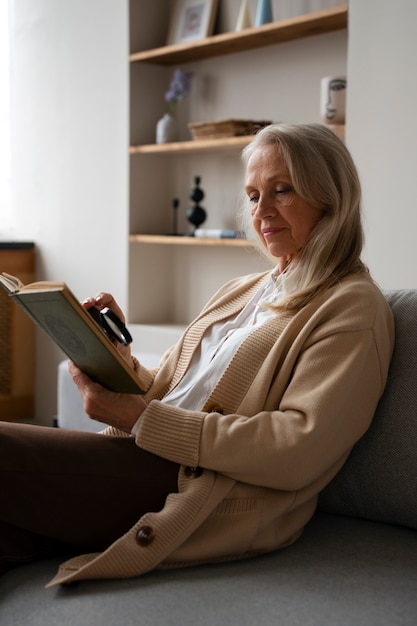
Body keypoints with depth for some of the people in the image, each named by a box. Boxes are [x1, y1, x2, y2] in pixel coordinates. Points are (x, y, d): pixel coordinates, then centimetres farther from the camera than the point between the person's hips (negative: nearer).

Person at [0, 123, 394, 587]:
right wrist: (119, 362, -2)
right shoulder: (239, 292, 23)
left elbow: (299, 450, -15)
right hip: (148, 458, 7)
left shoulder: (353, 307, -2)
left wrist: (144, 420, -17)